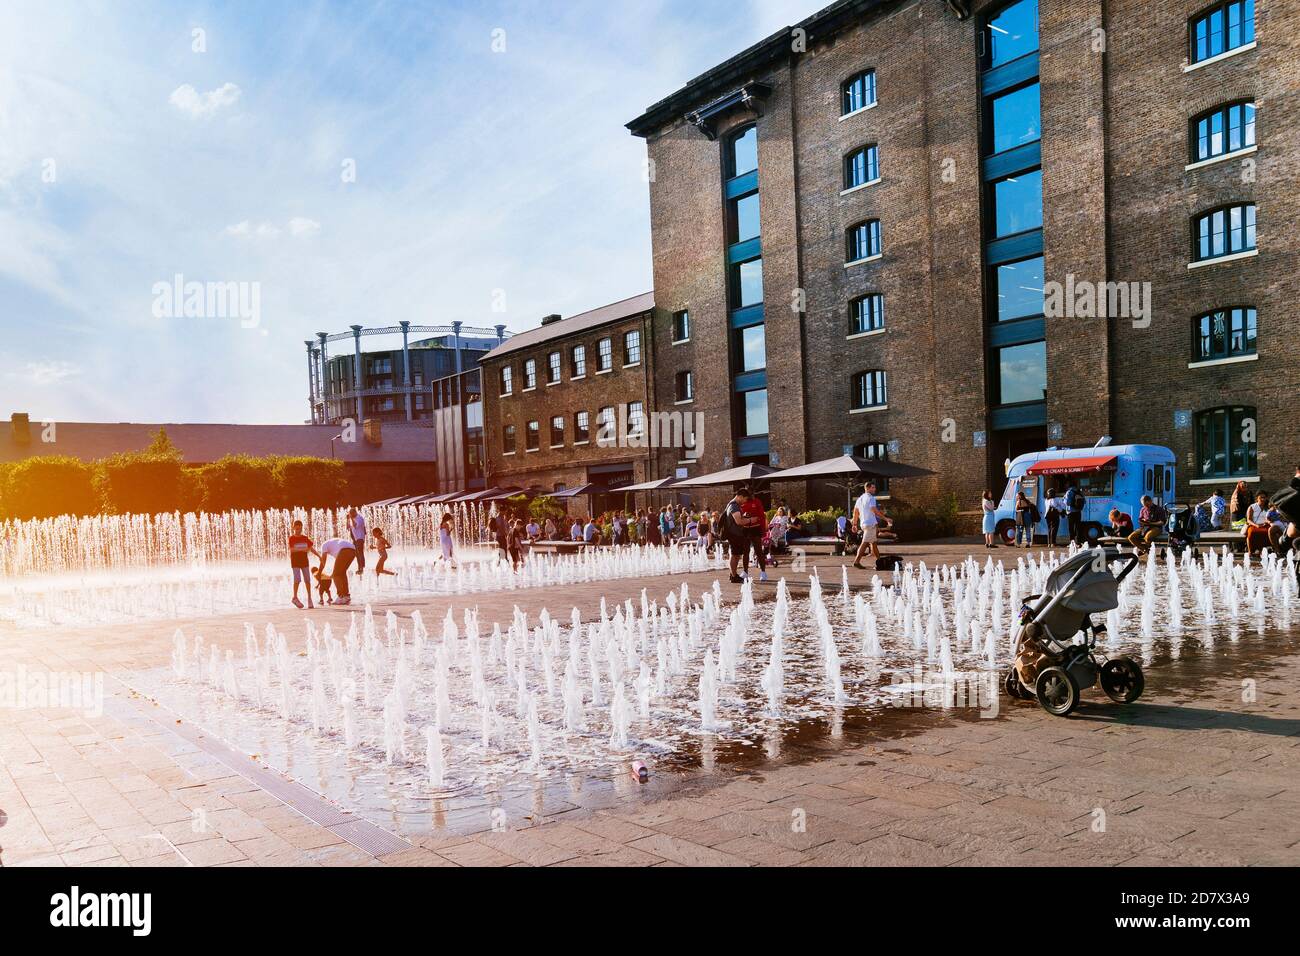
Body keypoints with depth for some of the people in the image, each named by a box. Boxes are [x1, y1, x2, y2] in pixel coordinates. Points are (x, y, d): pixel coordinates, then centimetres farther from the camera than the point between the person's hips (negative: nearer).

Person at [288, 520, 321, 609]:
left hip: (304, 561, 3)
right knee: (297, 579, -11)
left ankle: (309, 598, 9)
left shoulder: (305, 538, 8)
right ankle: (295, 597, 2)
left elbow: (311, 548, 10)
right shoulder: (291, 538, -3)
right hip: (295, 562, -3)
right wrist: (303, 549, -26)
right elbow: (291, 549, -17)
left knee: (307, 580, 2)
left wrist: (319, 556, 1)